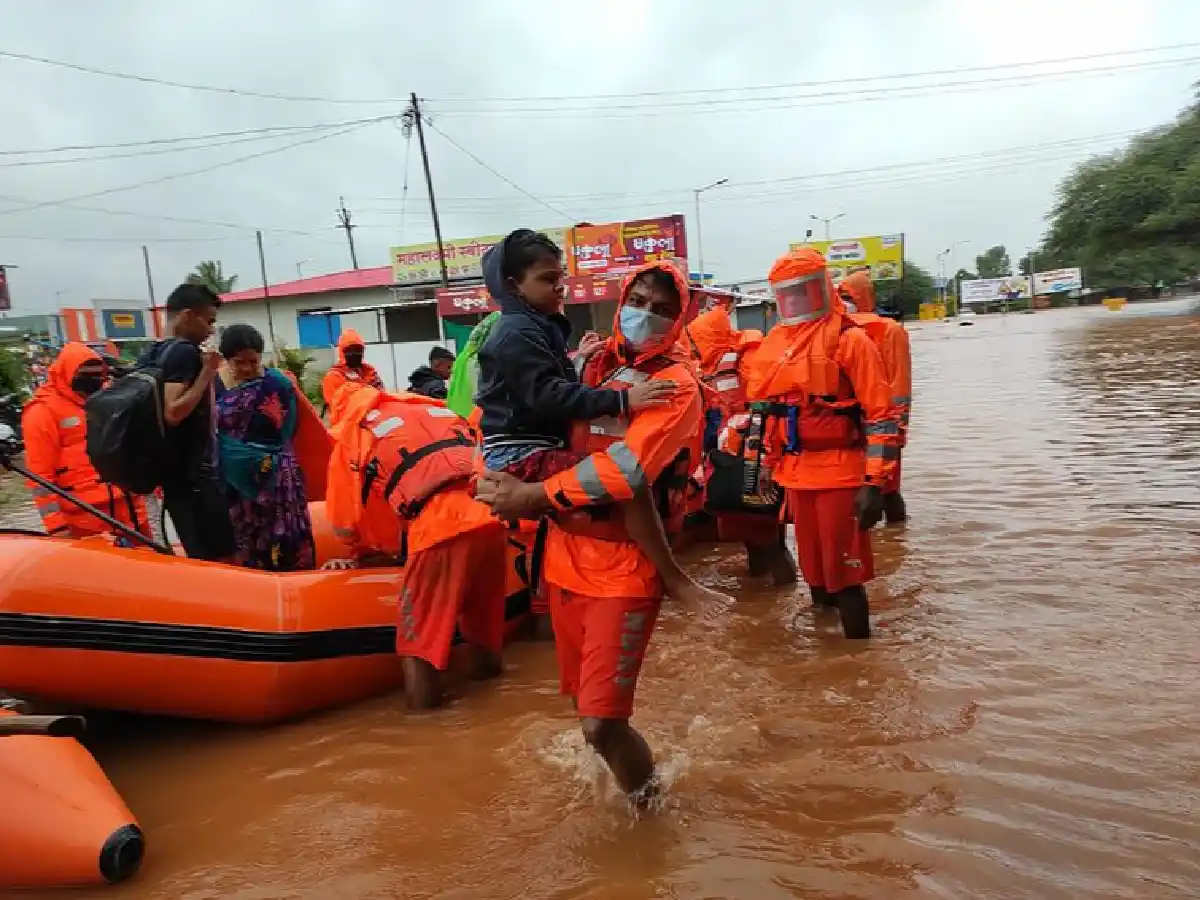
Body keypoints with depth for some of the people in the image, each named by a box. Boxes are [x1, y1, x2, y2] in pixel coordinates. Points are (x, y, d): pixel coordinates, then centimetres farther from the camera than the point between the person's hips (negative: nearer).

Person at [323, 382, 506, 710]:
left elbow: (349, 521, 17)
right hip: (491, 520, 5)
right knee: (481, 624, 22)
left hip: (441, 531, -5)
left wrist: (371, 554, 38)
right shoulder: (435, 409, 28)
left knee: (418, 640, 7)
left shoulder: (351, 438, 15)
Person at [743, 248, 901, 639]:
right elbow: (764, 410, 20)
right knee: (814, 570, 17)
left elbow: (881, 415, -12)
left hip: (840, 474, -6)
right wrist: (768, 468, 18)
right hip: (795, 475, 7)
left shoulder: (849, 339, -8)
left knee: (844, 572, -2)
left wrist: (874, 483, -16)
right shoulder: (773, 344, 11)